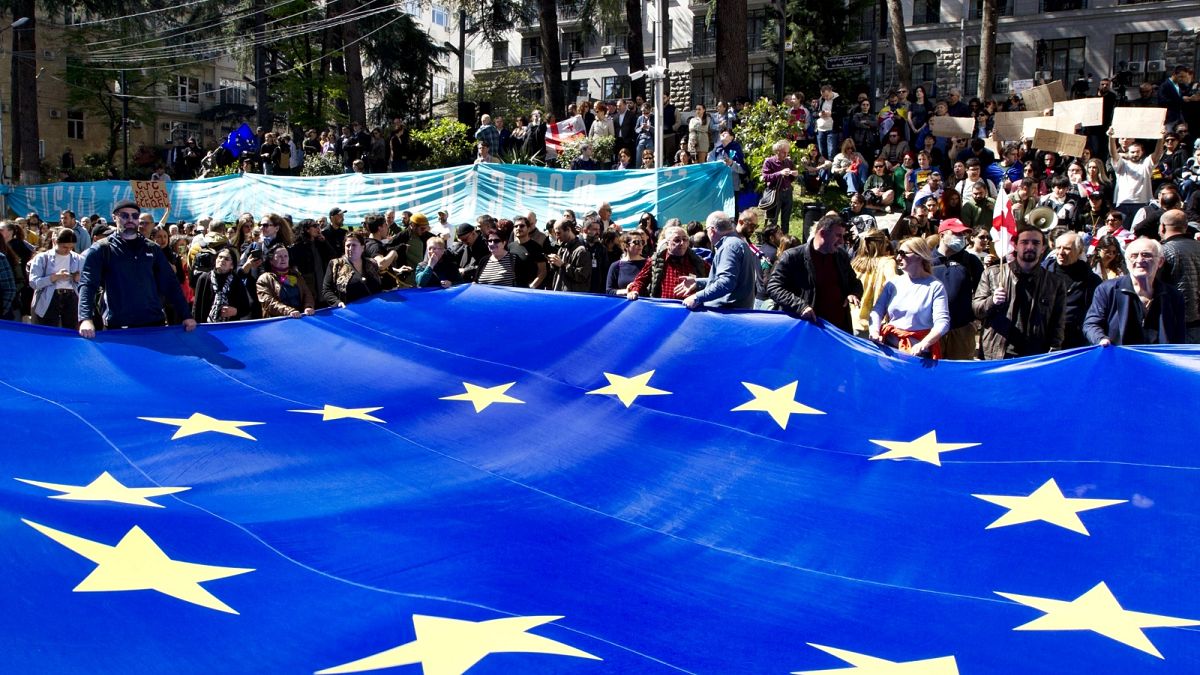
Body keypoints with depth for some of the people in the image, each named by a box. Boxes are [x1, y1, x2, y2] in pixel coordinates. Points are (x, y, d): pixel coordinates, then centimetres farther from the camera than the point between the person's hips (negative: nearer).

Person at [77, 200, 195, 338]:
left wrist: (186, 315, 2)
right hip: (118, 328, -3)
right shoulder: (101, 250, 3)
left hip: (154, 324, 3)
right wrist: (85, 319, -24)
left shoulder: (152, 249, 14)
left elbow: (170, 284, 13)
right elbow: (87, 285, -7)